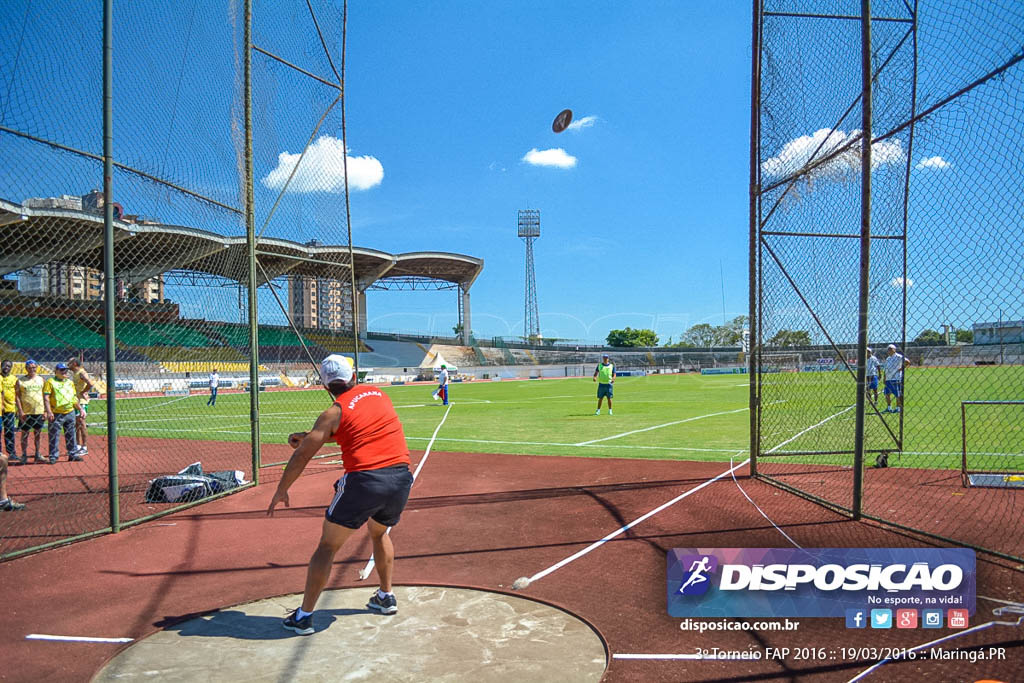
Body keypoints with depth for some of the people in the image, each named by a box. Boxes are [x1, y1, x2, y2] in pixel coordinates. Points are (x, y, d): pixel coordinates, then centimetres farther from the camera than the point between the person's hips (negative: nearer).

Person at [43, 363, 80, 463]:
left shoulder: (70, 382, 15)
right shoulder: (50, 382, -3)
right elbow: (46, 398, -10)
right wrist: (49, 412, -20)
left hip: (70, 412, 5)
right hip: (56, 414, -5)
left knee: (71, 435, 10)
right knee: (54, 436, -2)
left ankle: (72, 454, 18)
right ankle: (53, 457, 5)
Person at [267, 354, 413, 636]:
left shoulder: (334, 413, 1)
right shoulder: (378, 394, 16)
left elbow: (301, 456, 2)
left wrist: (281, 491, 14)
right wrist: (309, 436, 31)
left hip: (364, 480, -5)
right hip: (401, 478, 5)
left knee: (328, 546, 10)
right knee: (379, 533, 31)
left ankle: (304, 615, 14)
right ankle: (386, 597, 36)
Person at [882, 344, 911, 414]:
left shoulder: (898, 357, -7)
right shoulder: (888, 358, 16)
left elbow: (907, 362, -15)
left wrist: (901, 368, -13)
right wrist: (884, 378, 17)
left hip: (896, 378, -8)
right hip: (888, 379, 8)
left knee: (898, 395, -2)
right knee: (887, 394, 8)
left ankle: (898, 408, 5)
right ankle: (889, 408, 16)